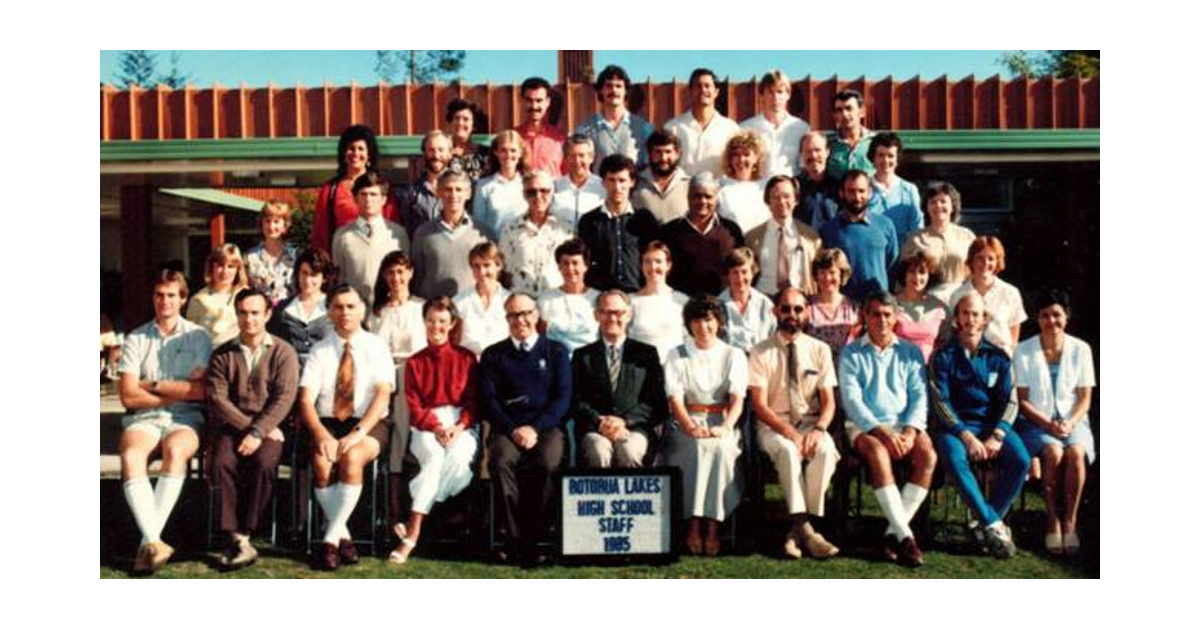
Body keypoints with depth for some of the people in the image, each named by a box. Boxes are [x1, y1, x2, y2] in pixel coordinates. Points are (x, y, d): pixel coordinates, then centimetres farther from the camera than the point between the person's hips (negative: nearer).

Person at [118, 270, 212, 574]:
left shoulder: (198, 337, 10)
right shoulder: (135, 339, 12)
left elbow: (200, 390, -2)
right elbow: (128, 396, 1)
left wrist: (154, 385, -1)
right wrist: (178, 392, -3)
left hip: (185, 418, -1)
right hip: (143, 417, 1)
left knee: (175, 450, -35)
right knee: (130, 456, -32)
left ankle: (148, 543, -34)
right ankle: (154, 541, -40)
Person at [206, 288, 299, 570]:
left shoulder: (283, 352, 6)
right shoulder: (223, 354, 12)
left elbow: (284, 398, -6)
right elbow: (217, 397, 1)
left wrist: (258, 431, -18)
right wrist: (246, 426, -12)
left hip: (270, 427, -2)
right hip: (230, 426, 2)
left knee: (263, 463, -32)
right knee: (222, 462, -29)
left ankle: (242, 536, -23)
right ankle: (236, 539, -28)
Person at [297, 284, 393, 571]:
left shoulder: (376, 347, 3)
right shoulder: (320, 350, 8)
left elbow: (382, 396, -8)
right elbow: (306, 400, -2)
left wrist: (357, 433, -22)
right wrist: (321, 434, -21)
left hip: (369, 424, -2)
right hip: (327, 422, 2)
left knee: (352, 458, -33)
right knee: (322, 463, -30)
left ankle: (331, 539, -24)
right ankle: (343, 536, -14)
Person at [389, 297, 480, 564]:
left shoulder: (466, 357, 12)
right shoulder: (415, 362, 13)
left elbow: (474, 400, 6)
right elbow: (414, 406, 5)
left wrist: (458, 427, -12)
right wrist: (436, 427, -13)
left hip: (462, 425, 0)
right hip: (426, 426, 0)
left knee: (459, 455, -33)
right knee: (434, 456, -33)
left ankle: (413, 530, -30)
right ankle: (413, 534, -38)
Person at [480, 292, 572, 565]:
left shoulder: (555, 351, 16)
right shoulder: (493, 355, 18)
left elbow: (563, 397, 7)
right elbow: (488, 400, 7)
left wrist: (535, 428, -8)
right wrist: (513, 430, -9)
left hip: (546, 427, -1)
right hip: (507, 428, 1)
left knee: (547, 463, -33)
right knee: (501, 461, -33)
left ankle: (533, 539, -23)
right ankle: (515, 539, -27)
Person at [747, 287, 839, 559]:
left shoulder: (820, 350, 8)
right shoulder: (761, 352, 1)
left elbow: (828, 401, 5)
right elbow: (760, 405, -5)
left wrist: (819, 429, -17)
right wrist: (790, 432, -20)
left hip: (811, 422, 2)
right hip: (774, 425, -2)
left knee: (825, 450, -32)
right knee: (788, 451, -36)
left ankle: (798, 531, -25)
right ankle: (805, 530, -33)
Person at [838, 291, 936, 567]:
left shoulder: (910, 352, 17)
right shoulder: (852, 354, 9)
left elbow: (919, 397, 7)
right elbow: (852, 400, -3)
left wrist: (910, 431, -12)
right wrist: (881, 431, -17)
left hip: (904, 424, 3)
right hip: (864, 426, -3)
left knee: (928, 454, -29)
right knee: (877, 452, -36)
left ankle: (893, 532, -24)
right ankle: (905, 536, -35)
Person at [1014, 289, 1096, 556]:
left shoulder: (1080, 349, 6)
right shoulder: (1024, 351, 2)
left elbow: (1085, 398, 5)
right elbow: (1022, 399, 0)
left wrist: (1070, 423, -13)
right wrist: (1048, 424, -14)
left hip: (1072, 421, 1)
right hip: (1035, 422, -1)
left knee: (1075, 452, -32)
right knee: (1053, 451, -33)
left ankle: (1070, 522, -20)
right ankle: (1052, 521, -20)